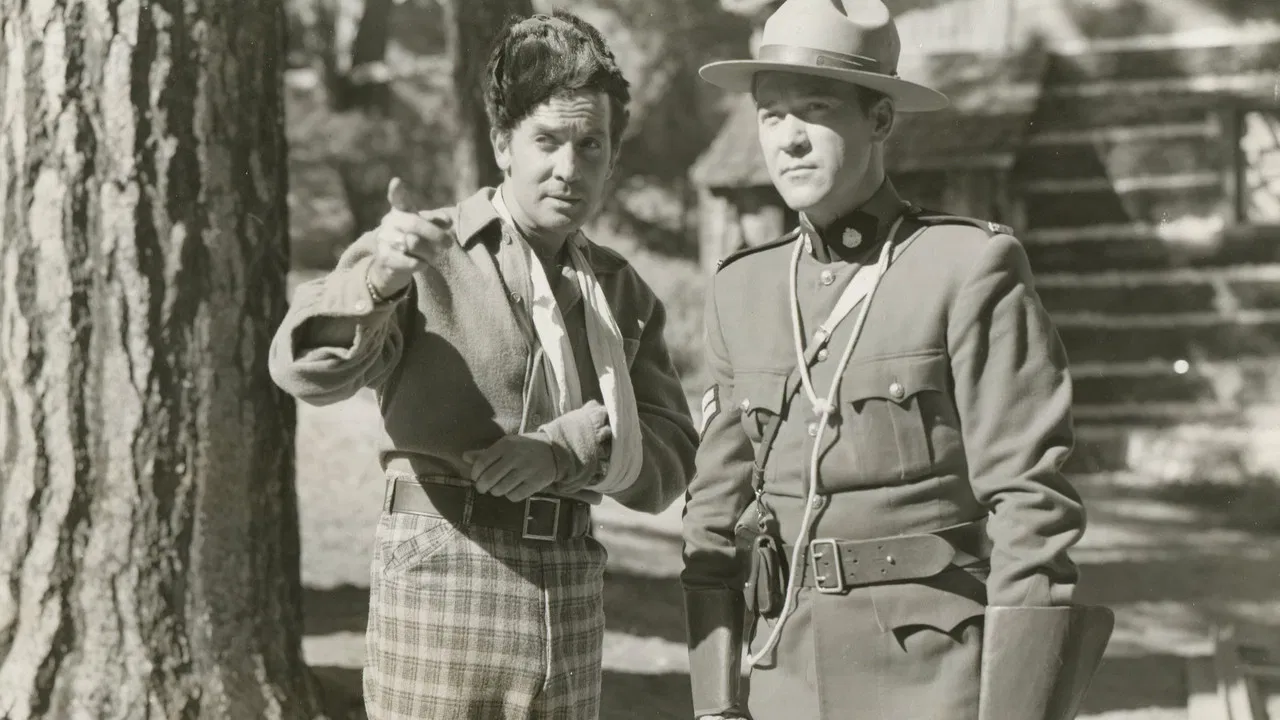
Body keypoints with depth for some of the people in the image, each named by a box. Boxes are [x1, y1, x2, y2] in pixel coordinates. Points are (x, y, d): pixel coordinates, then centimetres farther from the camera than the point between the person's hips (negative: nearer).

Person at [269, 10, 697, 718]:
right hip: (440, 576, -5)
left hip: (569, 590, 5)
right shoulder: (428, 250, 0)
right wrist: (375, 279, -35)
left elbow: (671, 459, 6)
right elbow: (308, 367, -15)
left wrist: (565, 450, -14)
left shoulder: (621, 293, 14)